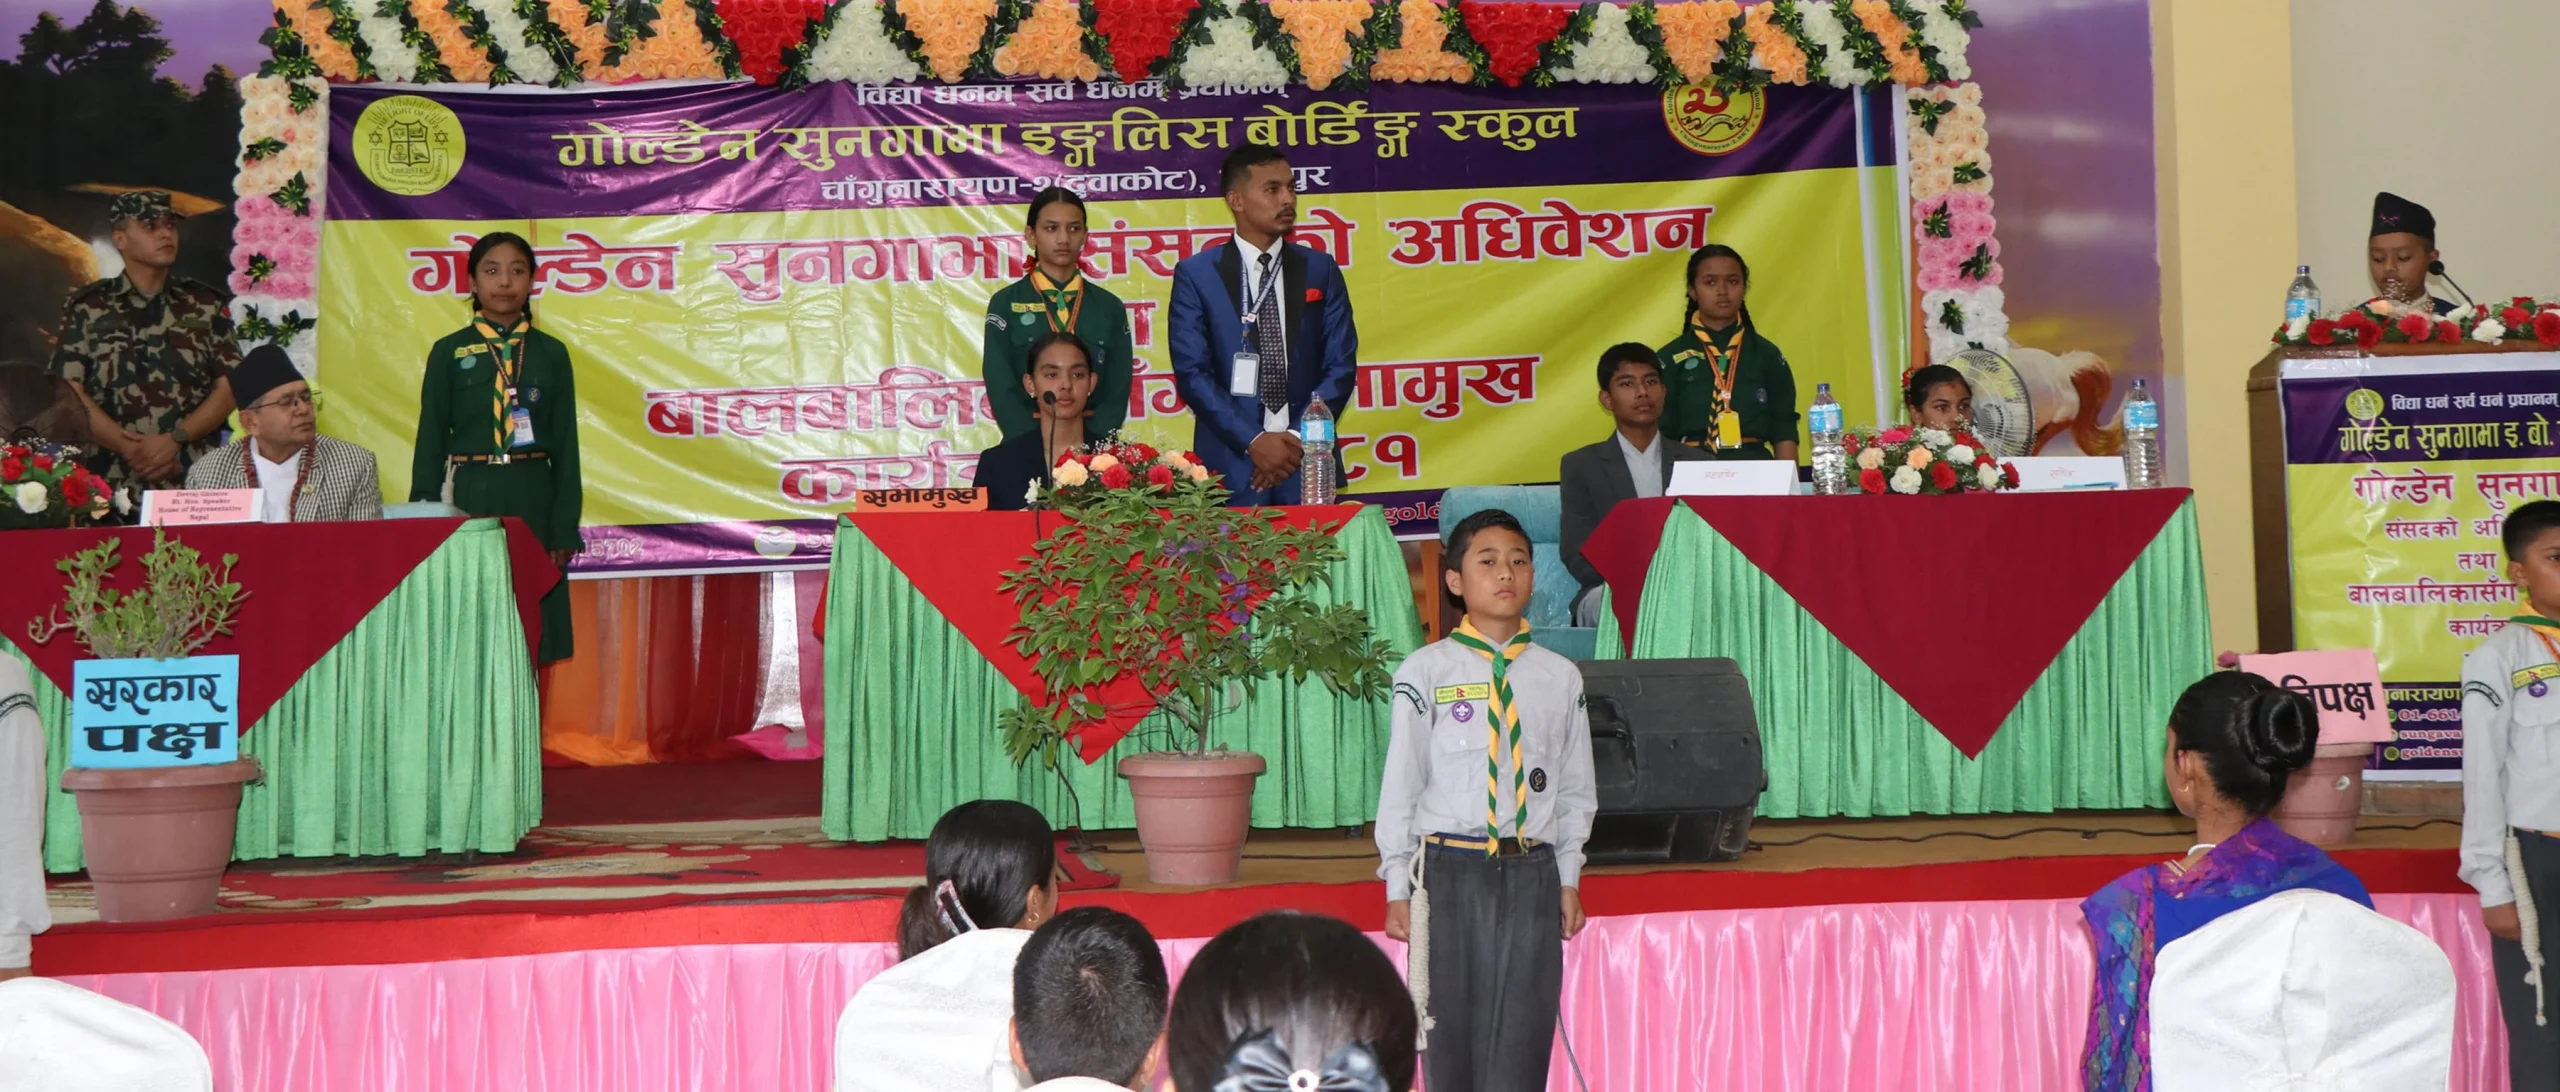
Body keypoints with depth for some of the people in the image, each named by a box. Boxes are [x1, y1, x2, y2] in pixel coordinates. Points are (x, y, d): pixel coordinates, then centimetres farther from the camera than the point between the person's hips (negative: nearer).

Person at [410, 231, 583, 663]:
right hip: (470, 496, -1)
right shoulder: (449, 353, 4)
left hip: (532, 500, 1)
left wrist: (565, 529, -1)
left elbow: (565, 446, 5)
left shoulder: (551, 354, 6)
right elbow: (430, 441, 4)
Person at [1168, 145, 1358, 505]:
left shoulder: (1321, 270, 8)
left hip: (1310, 466, 2)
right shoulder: (1195, 275, 1)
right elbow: (1192, 373, -5)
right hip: (1231, 469, -2)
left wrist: (1299, 439, -9)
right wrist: (1252, 441, -14)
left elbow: (1341, 366, 4)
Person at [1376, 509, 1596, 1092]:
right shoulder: (1425, 672, -1)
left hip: (1532, 874, 2)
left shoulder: (1560, 677, 7)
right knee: (1451, 1038, 4)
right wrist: (1399, 888, -2)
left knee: (1522, 1040, 1)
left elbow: (1576, 788, 12)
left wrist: (1568, 879, 9)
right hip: (1451, 873, -2)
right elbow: (1401, 785, 0)